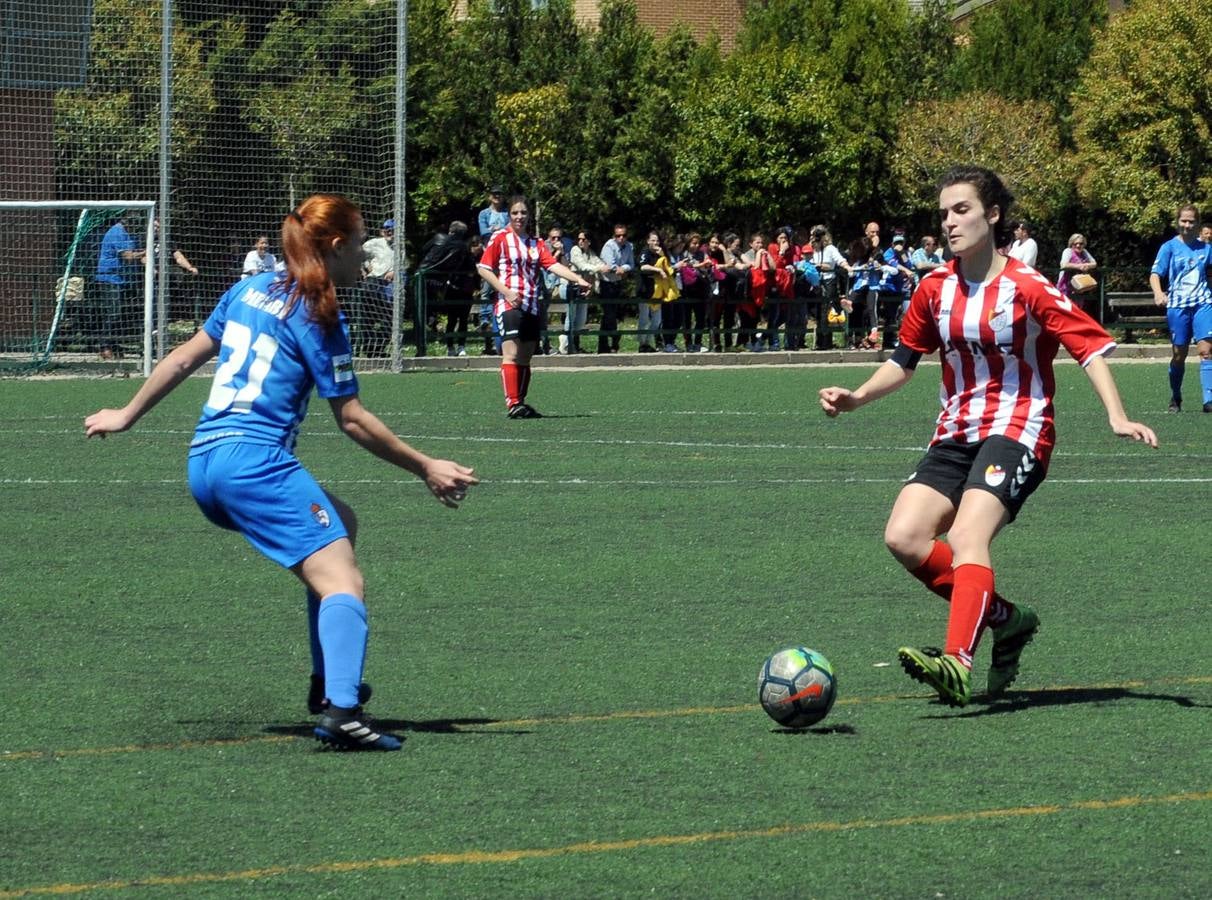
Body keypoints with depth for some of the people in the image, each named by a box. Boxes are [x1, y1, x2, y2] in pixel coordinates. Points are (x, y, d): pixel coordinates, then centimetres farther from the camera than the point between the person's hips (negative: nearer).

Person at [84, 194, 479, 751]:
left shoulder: (251, 290, 16)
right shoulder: (318, 317, -6)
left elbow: (185, 357, 22)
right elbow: (352, 419, -5)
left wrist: (128, 414, 34)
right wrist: (425, 469, 1)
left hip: (203, 463, 9)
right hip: (256, 462, -9)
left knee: (340, 524, 27)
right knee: (342, 581, -15)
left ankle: (328, 682, 20)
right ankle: (340, 711, -38)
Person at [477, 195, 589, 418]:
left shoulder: (537, 243, 13)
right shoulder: (500, 239, 1)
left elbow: (553, 265, 0)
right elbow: (484, 269, -1)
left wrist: (577, 279, -17)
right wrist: (506, 292, -13)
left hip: (532, 307, 6)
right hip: (509, 305, -6)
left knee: (525, 358, 8)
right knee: (511, 355, -15)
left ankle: (520, 403, 14)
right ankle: (512, 404, -21)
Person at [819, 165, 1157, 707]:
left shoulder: (1027, 288, -9)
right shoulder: (935, 289, 7)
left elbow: (1091, 345, -10)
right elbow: (905, 359, 21)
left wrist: (1117, 417, -22)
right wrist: (857, 398, 7)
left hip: (1017, 430, -6)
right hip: (955, 436, 6)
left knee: (965, 538, -28)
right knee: (904, 537, -12)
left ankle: (957, 663, -43)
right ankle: (1006, 619, 5)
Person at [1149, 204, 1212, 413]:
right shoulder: (1170, 247, 0)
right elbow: (1155, 273, -7)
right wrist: (1158, 292, -26)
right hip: (1178, 306, -1)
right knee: (1179, 354, 5)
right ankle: (1175, 399, 23)